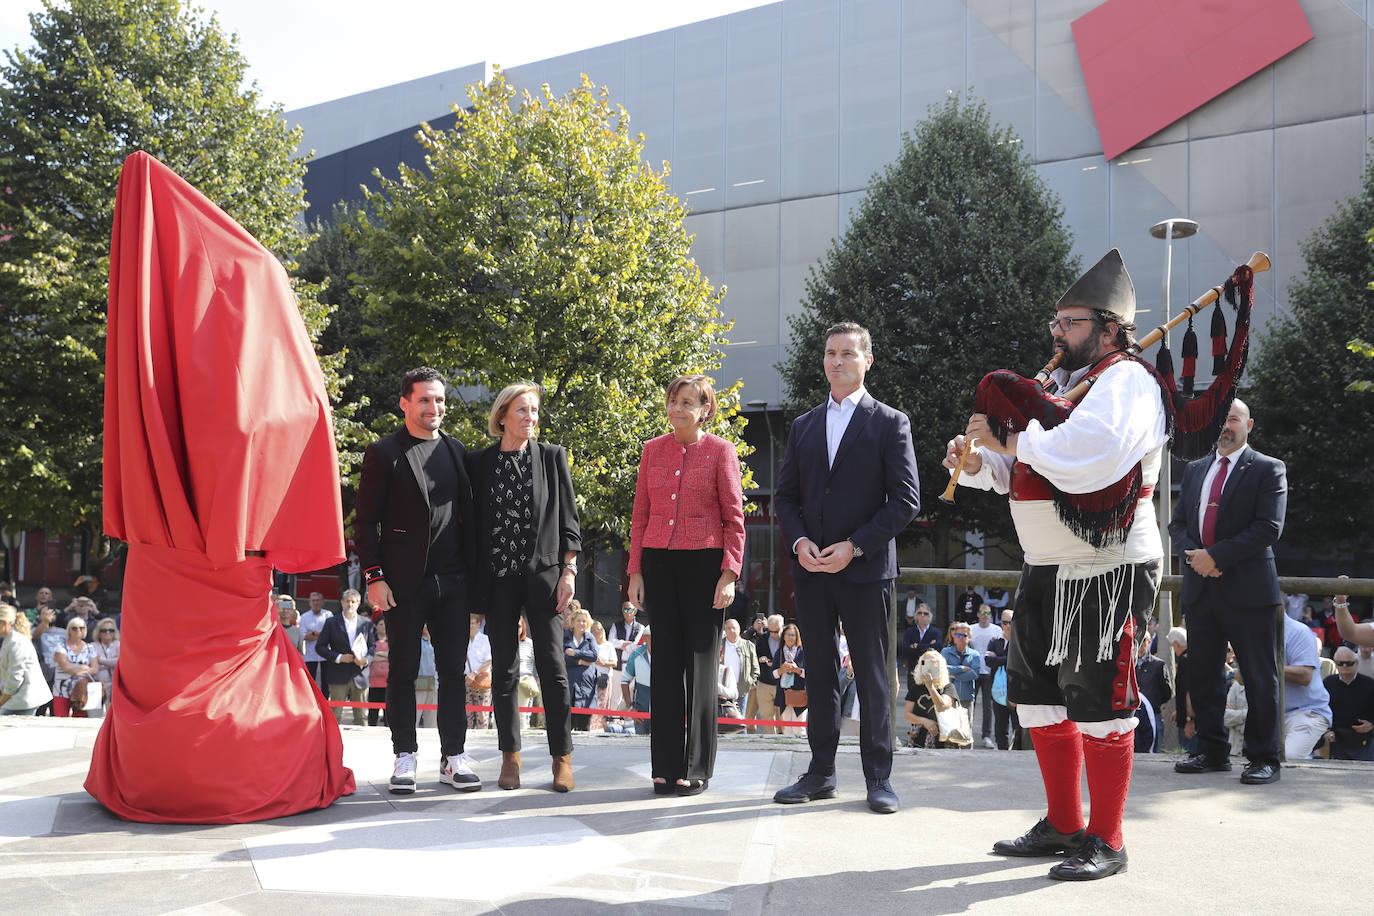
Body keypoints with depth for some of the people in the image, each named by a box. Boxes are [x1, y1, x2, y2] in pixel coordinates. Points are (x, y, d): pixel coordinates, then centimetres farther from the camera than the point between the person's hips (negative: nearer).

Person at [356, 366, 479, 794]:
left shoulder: (457, 451, 13)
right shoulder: (384, 453, 0)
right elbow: (366, 520, -2)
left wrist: (472, 574, 9)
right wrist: (374, 577, -9)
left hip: (452, 581, 4)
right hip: (405, 582, -4)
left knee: (453, 670, 6)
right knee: (403, 670, 4)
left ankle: (453, 758, 13)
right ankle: (404, 758, 13)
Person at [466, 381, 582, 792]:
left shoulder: (552, 457, 5)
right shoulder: (479, 462, 6)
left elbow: (568, 518, 5)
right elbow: (475, 521, 7)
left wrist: (568, 570, -2)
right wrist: (475, 583, 3)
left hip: (543, 573, -1)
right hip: (498, 577, 1)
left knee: (552, 665, -3)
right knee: (504, 668, 6)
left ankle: (561, 757, 5)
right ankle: (510, 757, 15)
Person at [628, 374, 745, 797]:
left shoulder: (721, 451, -1)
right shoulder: (652, 450, 10)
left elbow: (734, 518, -2)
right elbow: (640, 515, 12)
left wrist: (729, 574, -10)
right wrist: (635, 571, 6)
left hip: (704, 563, -3)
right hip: (659, 562, 3)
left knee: (700, 662, 2)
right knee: (665, 660, 5)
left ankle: (696, 767, 10)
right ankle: (666, 766, 11)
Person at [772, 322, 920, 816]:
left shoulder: (890, 423, 1)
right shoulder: (803, 425, 14)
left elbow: (906, 500, -5)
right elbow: (785, 495, 14)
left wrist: (854, 547, -13)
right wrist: (799, 542, -5)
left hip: (866, 568, -4)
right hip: (811, 569, 4)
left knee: (872, 674, 1)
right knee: (819, 672, 9)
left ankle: (878, 777, 10)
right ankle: (821, 772, 17)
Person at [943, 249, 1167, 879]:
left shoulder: (1125, 380, -11)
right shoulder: (1063, 383, 17)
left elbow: (1085, 460, -30)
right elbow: (1016, 471, 21)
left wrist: (1013, 437, -20)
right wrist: (977, 462, 1)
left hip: (1107, 569, -10)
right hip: (1047, 569, 10)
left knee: (1098, 703, -3)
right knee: (1038, 694, 14)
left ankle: (1105, 841, 10)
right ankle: (1063, 825, 27)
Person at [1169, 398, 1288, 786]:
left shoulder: (1268, 470, -2)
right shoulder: (1194, 470, 16)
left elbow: (1269, 527, -12)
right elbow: (1177, 523, 13)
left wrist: (1216, 555, -16)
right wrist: (1193, 555, -7)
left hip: (1248, 589, -6)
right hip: (1201, 589, 6)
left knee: (1260, 677, 0)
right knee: (1202, 674, 10)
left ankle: (1264, 758, 8)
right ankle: (1212, 752, 21)